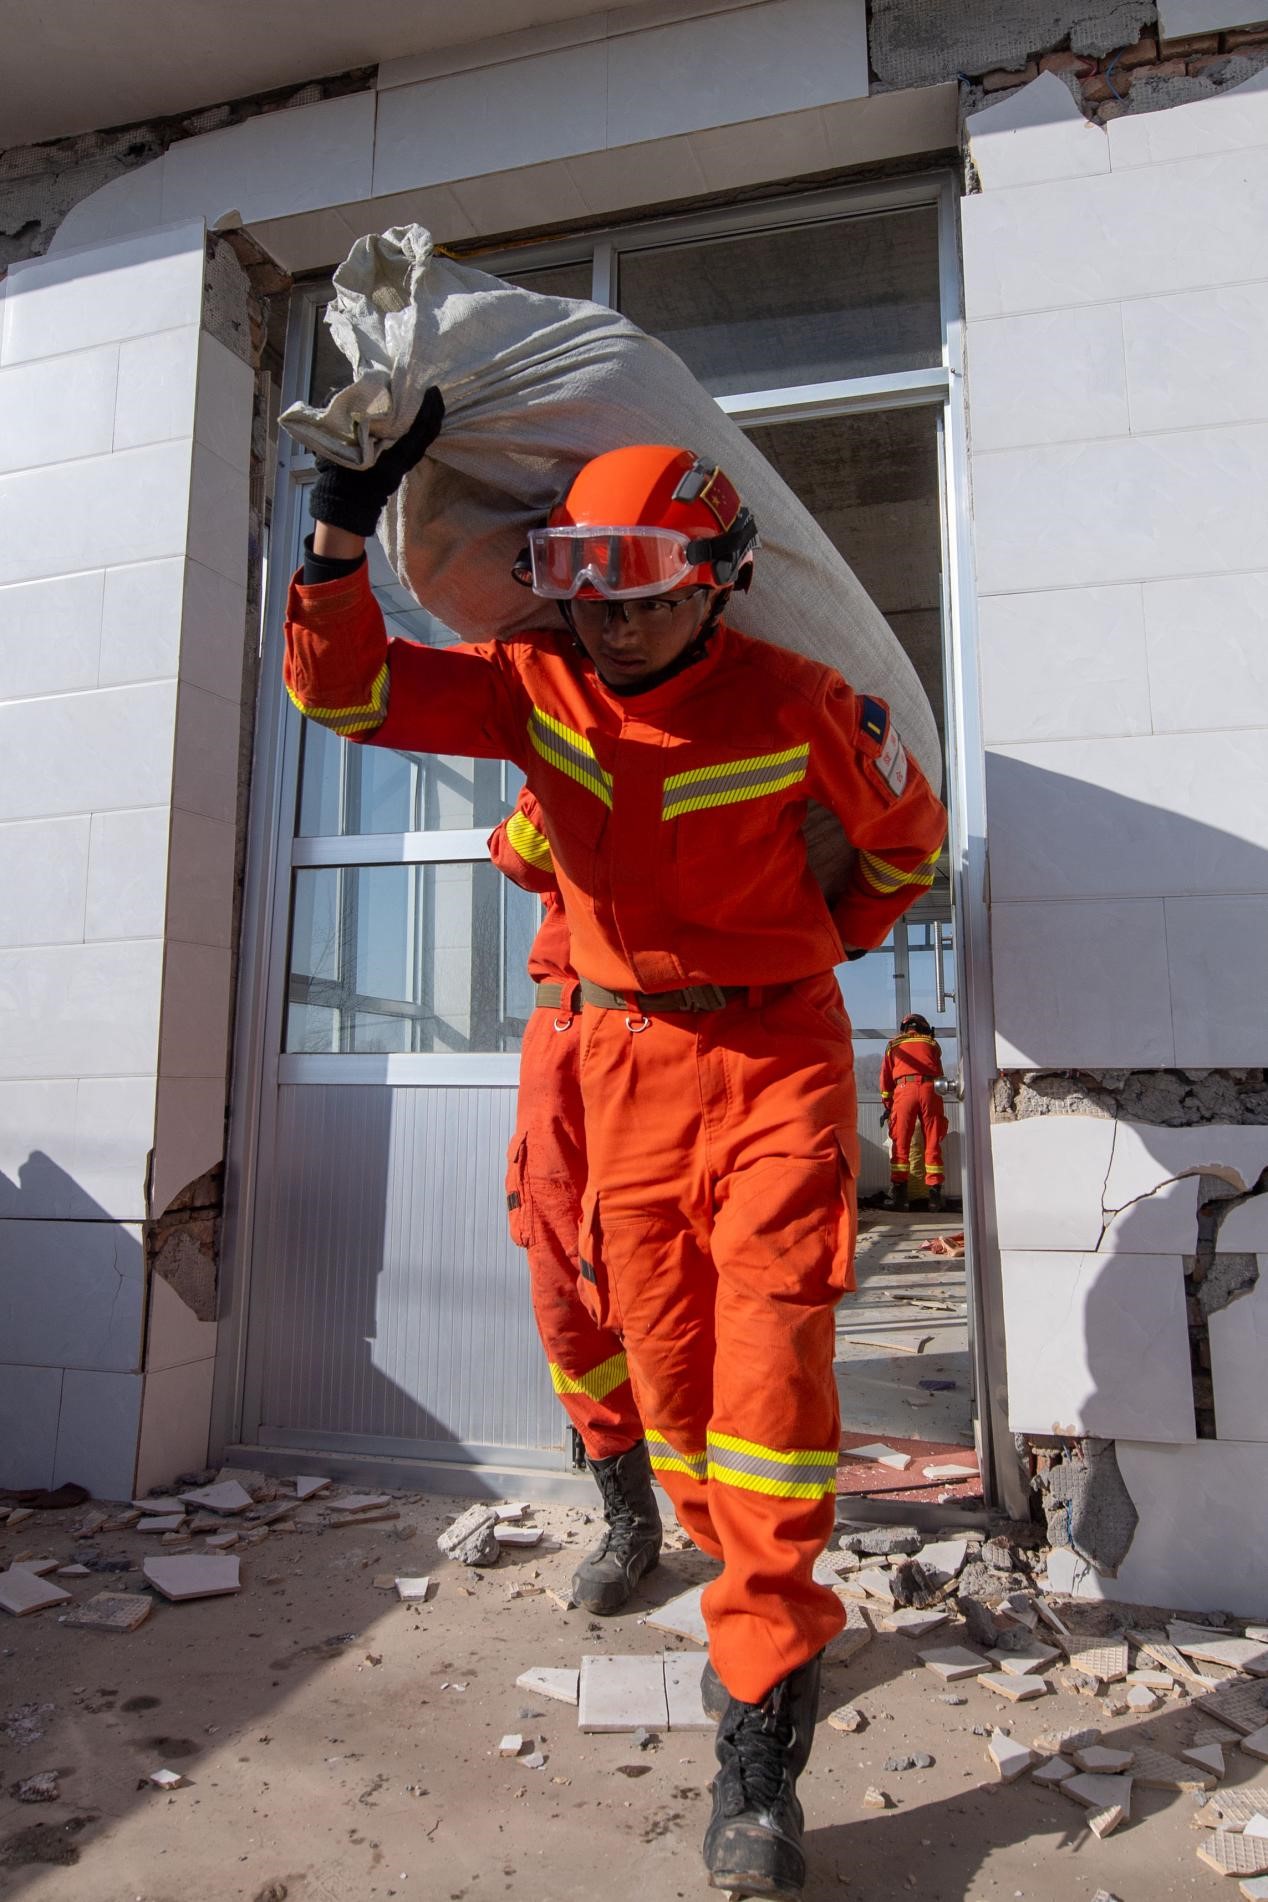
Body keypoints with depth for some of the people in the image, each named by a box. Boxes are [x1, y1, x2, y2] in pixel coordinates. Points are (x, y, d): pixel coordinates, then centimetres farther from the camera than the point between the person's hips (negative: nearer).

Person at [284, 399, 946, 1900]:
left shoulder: (792, 703, -11)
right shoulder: (534, 689, -4)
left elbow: (904, 834, 7)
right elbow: (340, 689, -10)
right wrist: (344, 527, -20)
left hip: (776, 1048, -3)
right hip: (626, 1053, 3)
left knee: (769, 1338, -13)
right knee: (666, 1352, 7)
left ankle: (761, 1727, -1)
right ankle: (764, 1597, 33)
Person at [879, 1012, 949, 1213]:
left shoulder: (893, 1044, 22)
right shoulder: (932, 1043, 24)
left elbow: (885, 1077, 16)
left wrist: (886, 1105, 19)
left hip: (904, 1089, -1)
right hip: (930, 1089, 1)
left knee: (901, 1144, 0)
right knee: (932, 1144, 3)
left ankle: (899, 1193, -6)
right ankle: (935, 1194, -1)